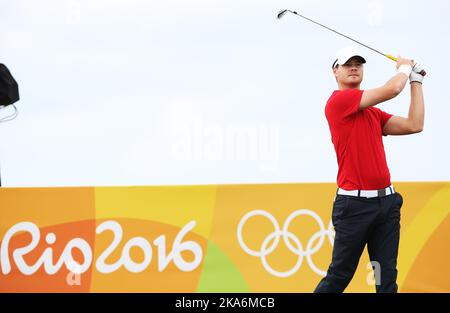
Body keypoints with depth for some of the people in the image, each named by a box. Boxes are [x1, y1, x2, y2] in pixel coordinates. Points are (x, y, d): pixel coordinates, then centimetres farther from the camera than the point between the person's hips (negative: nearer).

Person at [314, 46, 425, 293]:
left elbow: (414, 125, 9)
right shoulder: (338, 100, -6)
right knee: (339, 275, 0)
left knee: (387, 277, 3)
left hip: (386, 201, 7)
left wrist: (416, 79, 15)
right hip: (355, 204, -7)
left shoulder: (373, 113, 17)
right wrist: (404, 68, 9)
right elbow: (392, 89, -12)